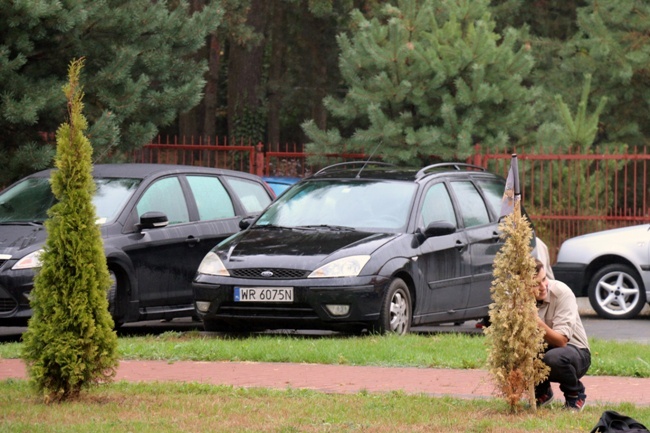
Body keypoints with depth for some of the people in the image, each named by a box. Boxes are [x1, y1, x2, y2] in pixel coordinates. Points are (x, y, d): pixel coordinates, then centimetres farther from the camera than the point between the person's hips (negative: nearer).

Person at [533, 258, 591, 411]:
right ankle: (542, 391, 5)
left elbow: (561, 341, -29)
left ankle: (576, 394, -4)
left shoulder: (562, 293, -22)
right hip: (541, 351, 4)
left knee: (554, 357, -39)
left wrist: (538, 323, -45)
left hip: (574, 351, -4)